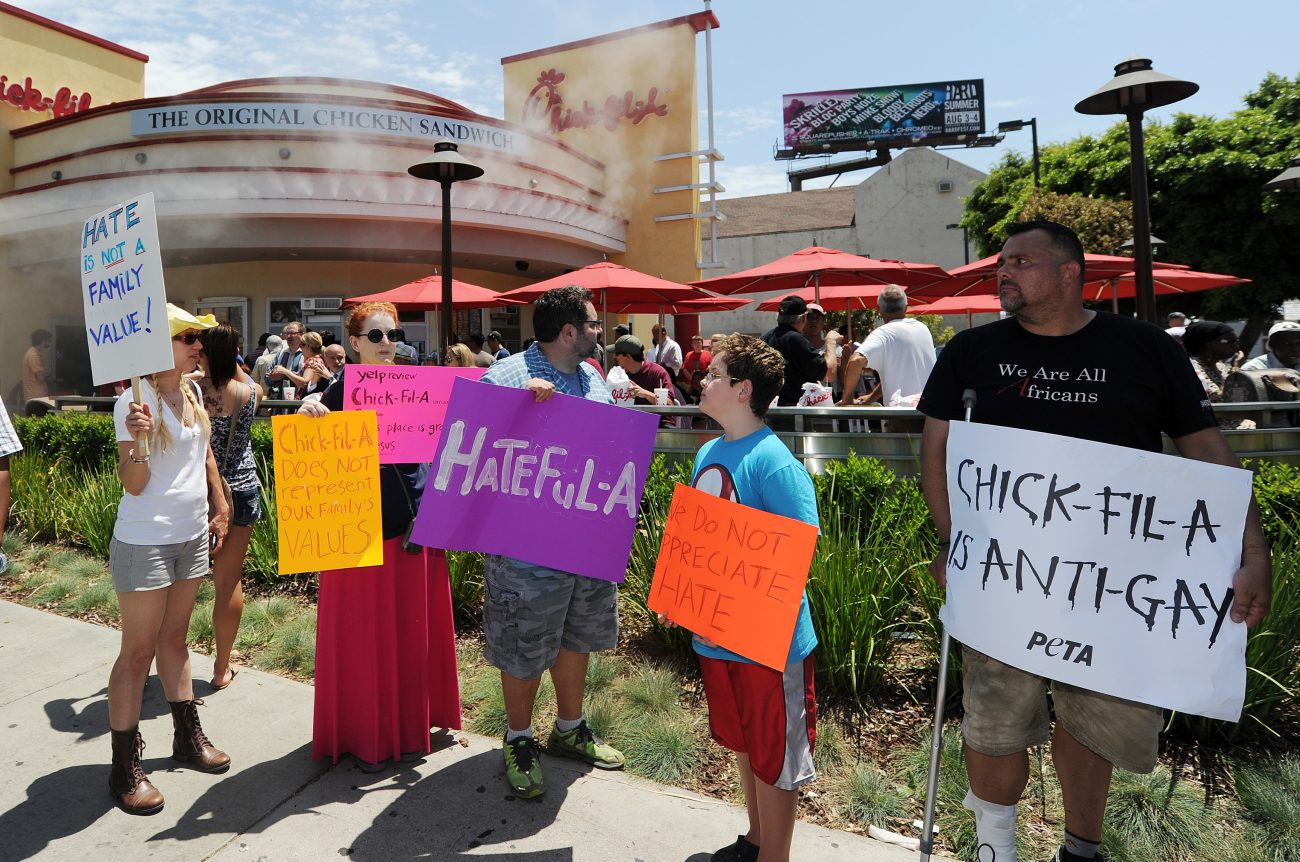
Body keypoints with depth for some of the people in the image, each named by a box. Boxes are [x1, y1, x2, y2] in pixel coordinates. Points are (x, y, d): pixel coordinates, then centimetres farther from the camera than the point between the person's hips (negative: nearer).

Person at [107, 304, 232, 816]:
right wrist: (138, 438, -34)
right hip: (145, 542, -7)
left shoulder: (192, 392, 6)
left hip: (192, 537, 7)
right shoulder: (135, 402, -16)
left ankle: (188, 737, 30)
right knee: (138, 651, 2)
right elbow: (133, 484, -17)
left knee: (174, 639, 19)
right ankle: (125, 768, 14)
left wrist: (221, 508, 16)